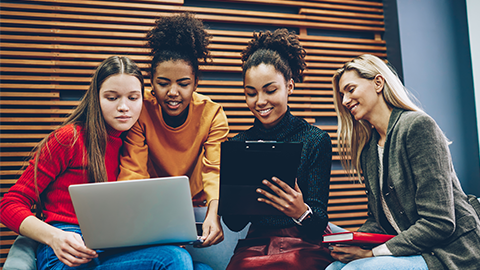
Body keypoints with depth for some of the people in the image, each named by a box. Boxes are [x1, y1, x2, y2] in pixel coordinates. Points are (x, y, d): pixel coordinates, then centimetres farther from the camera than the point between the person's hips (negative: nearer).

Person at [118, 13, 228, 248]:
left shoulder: (212, 114, -11)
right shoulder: (141, 110, -14)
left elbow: (215, 171, -20)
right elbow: (133, 171, -19)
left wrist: (213, 214, -41)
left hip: (196, 205, 1)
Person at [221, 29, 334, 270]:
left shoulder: (317, 140, -2)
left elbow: (319, 224, -6)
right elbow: (234, 224, 4)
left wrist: (301, 212, -28)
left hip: (304, 247, -1)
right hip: (254, 246, 2)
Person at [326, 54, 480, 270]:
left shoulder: (417, 125, -15)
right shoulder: (368, 149, 9)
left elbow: (439, 223, -20)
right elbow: (378, 218, 13)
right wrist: (351, 242, -8)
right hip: (408, 251, 7)